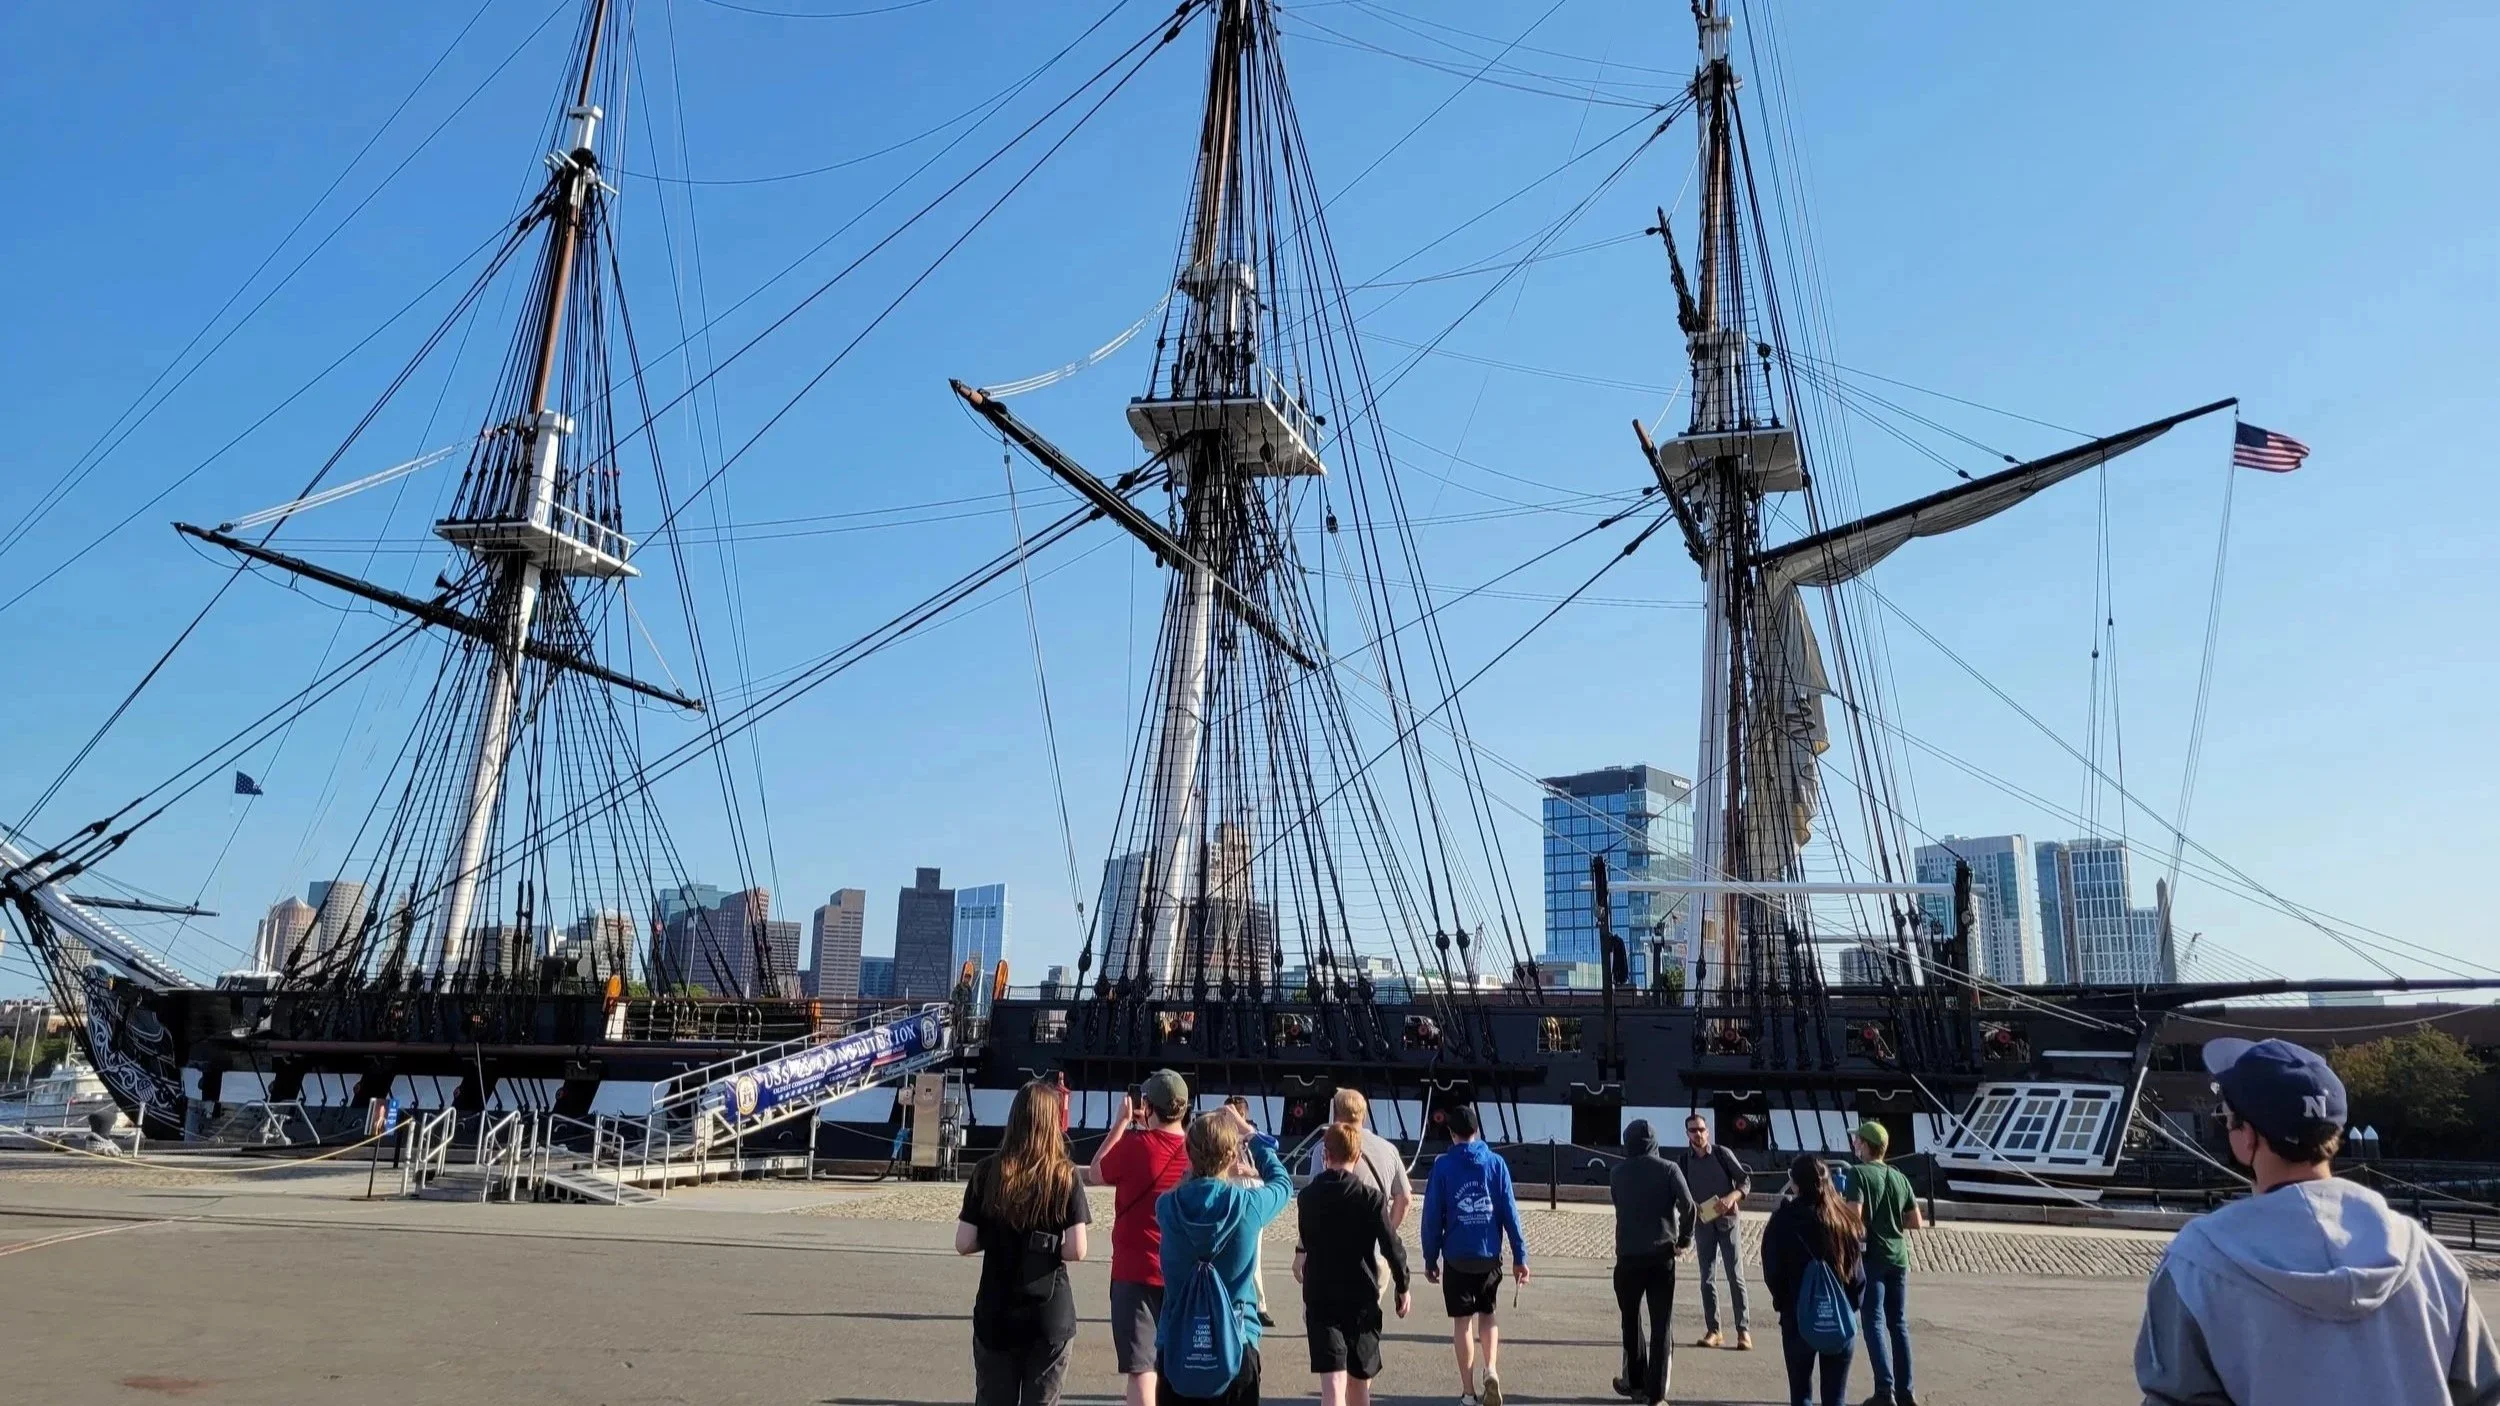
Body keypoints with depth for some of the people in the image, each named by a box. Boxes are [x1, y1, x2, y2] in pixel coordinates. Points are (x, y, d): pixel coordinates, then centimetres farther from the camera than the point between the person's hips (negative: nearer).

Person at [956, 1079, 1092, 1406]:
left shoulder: (987, 1173, -6)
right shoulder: (1066, 1176, -9)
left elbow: (964, 1244, -5)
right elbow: (1076, 1251, -12)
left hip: (996, 1312, 1)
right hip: (1049, 1314, -1)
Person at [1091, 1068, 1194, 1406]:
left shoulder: (1135, 1145, -13)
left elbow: (1095, 1175, 5)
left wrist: (1122, 1121, 8)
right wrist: (1146, 1128, 14)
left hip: (1137, 1272, -4)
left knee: (1140, 1368, -2)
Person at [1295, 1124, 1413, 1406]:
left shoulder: (1308, 1195, -1)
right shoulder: (1371, 1197, -10)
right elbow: (1392, 1246, -10)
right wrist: (1403, 1287, 3)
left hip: (1320, 1297, 0)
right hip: (1362, 1297, 0)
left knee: (1332, 1379, -7)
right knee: (1359, 1377, 18)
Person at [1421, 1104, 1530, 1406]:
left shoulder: (1442, 1165, -5)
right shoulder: (1496, 1163, 0)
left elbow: (1432, 1215, -5)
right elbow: (1510, 1211, -2)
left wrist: (1430, 1259, 3)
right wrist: (1520, 1256, 2)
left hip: (1457, 1256, -2)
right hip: (1490, 1256, 2)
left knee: (1462, 1321, 8)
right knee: (1487, 1314, 20)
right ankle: (1491, 1370, 0)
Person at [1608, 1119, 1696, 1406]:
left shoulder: (1618, 1172, 4)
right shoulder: (1668, 1169, -2)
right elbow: (1688, 1206, -13)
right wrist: (1685, 1240, -1)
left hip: (1628, 1255, 1)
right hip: (1662, 1256, -1)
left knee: (1631, 1320, 18)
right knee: (1661, 1325, 4)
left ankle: (1636, 1382, 25)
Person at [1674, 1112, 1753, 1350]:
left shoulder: (1722, 1154, -5)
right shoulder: (1683, 1160, 1)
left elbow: (1745, 1180, -2)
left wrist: (1732, 1197, -19)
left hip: (1726, 1220, -2)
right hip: (1702, 1223, 2)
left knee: (1735, 1276, -3)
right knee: (1707, 1279, 5)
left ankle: (1743, 1330, 0)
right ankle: (1712, 1330, 11)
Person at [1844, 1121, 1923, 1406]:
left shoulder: (1860, 1174, -10)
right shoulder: (1899, 1177, 8)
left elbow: (1854, 1217, -21)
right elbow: (1916, 1223, 9)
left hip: (1872, 1257, -6)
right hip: (1898, 1257, 6)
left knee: (1875, 1322, -2)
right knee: (1899, 1323, 12)